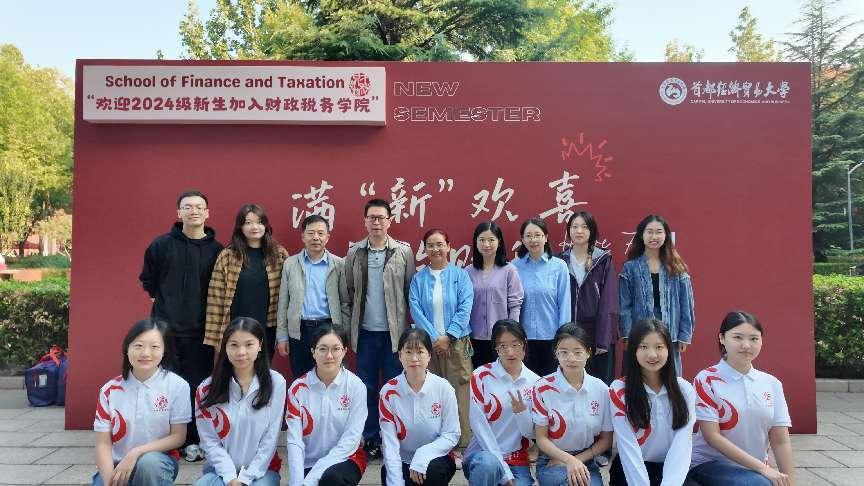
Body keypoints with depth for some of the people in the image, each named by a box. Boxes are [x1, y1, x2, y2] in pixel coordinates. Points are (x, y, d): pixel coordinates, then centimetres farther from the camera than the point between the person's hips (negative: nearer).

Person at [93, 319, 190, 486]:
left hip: (158, 461, -1)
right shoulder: (110, 390, -2)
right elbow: (103, 443, -2)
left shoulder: (177, 386, -9)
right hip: (116, 465, 1)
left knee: (148, 462, -33)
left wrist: (136, 453, -17)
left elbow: (178, 437, -6)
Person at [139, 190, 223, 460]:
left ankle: (193, 441, 15)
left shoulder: (216, 250, 1)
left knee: (198, 386, 4)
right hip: (166, 328, 0)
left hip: (201, 330, 0)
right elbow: (147, 278, 15)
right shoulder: (161, 244, 2)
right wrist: (160, 300, 9)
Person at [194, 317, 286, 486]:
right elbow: (209, 441, -4)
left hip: (261, 469, -1)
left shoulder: (275, 383, -7)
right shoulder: (207, 389, -2)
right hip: (221, 470, 1)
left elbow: (270, 438, -6)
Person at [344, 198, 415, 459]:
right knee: (367, 387, 10)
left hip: (395, 331, -2)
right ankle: (370, 440, 23)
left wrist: (407, 325, -2)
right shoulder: (354, 253, 3)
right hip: (365, 331, 2)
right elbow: (349, 291, 7)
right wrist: (353, 322, 4)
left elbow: (411, 291, -1)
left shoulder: (403, 251, -2)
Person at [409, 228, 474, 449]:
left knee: (459, 389, -2)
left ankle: (464, 440, 8)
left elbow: (465, 308, -4)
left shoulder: (460, 275, 3)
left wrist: (448, 336, -11)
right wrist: (434, 337, -10)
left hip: (457, 342, -1)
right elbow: (416, 310, -1)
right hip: (428, 343, 1)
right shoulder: (418, 278, 6)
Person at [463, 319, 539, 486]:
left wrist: (522, 412, -21)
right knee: (489, 464, -35)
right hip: (484, 451, -3)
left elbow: (531, 433, 2)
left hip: (517, 461, 3)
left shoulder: (534, 382, 3)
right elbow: (479, 426, -10)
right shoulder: (481, 376, -5)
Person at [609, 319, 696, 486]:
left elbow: (682, 445, -8)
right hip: (631, 469, -2)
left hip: (671, 469, 2)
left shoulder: (685, 389, 1)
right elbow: (628, 447, -11)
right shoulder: (619, 390, -5)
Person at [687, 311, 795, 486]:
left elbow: (780, 441, 4)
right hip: (710, 464, -4)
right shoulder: (706, 380, -9)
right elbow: (712, 436, -14)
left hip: (756, 469, 4)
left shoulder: (772, 384, 4)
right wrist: (762, 468, -17)